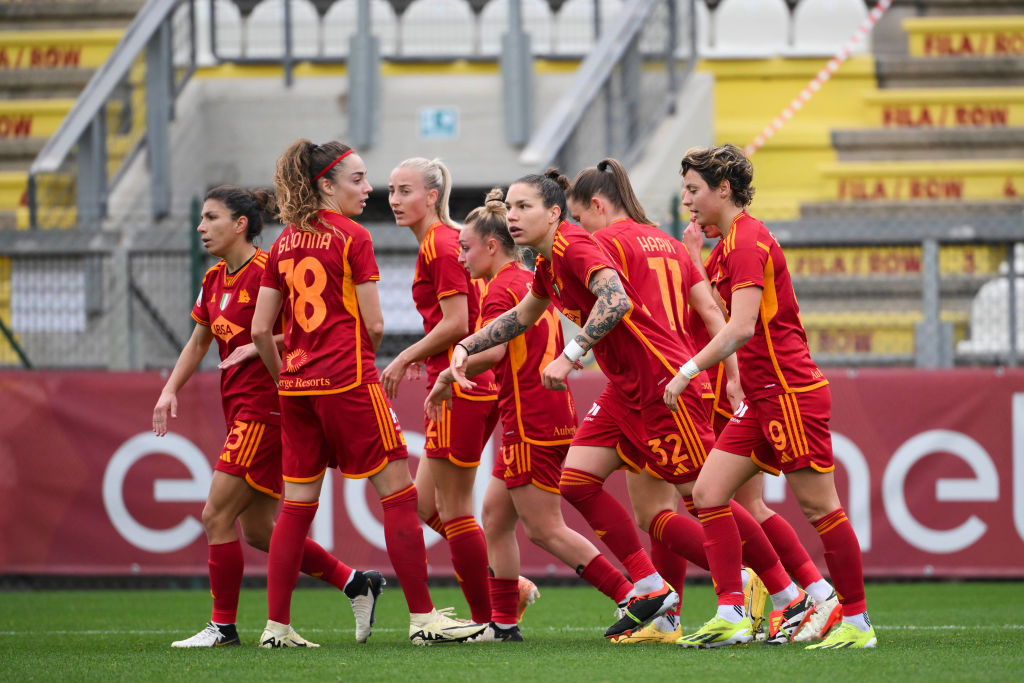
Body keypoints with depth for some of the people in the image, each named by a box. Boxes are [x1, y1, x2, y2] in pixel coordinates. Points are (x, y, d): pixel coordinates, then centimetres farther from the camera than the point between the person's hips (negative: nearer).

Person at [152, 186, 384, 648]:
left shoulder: (265, 272, -14)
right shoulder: (215, 280, 13)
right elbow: (199, 341, 25)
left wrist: (259, 346, -23)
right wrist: (170, 391, 15)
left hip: (265, 408, -9)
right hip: (241, 412, 9)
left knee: (217, 517, -8)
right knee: (258, 531, 10)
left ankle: (223, 627, 1)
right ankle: (356, 583, 18)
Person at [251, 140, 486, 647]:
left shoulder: (284, 243, 10)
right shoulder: (352, 238, -8)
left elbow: (261, 330, 9)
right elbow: (374, 325, -9)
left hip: (297, 384, 6)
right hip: (347, 378, -6)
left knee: (297, 505, 10)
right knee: (398, 494, 0)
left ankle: (276, 625, 8)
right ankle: (422, 617, -2)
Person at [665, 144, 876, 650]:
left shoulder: (747, 240, -15)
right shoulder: (734, 242, 16)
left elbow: (741, 328, -24)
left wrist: (688, 371, -21)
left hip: (791, 393, -10)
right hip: (761, 398, 10)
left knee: (819, 507, -4)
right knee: (708, 493, 2)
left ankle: (857, 623, 3)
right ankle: (730, 613, 0)